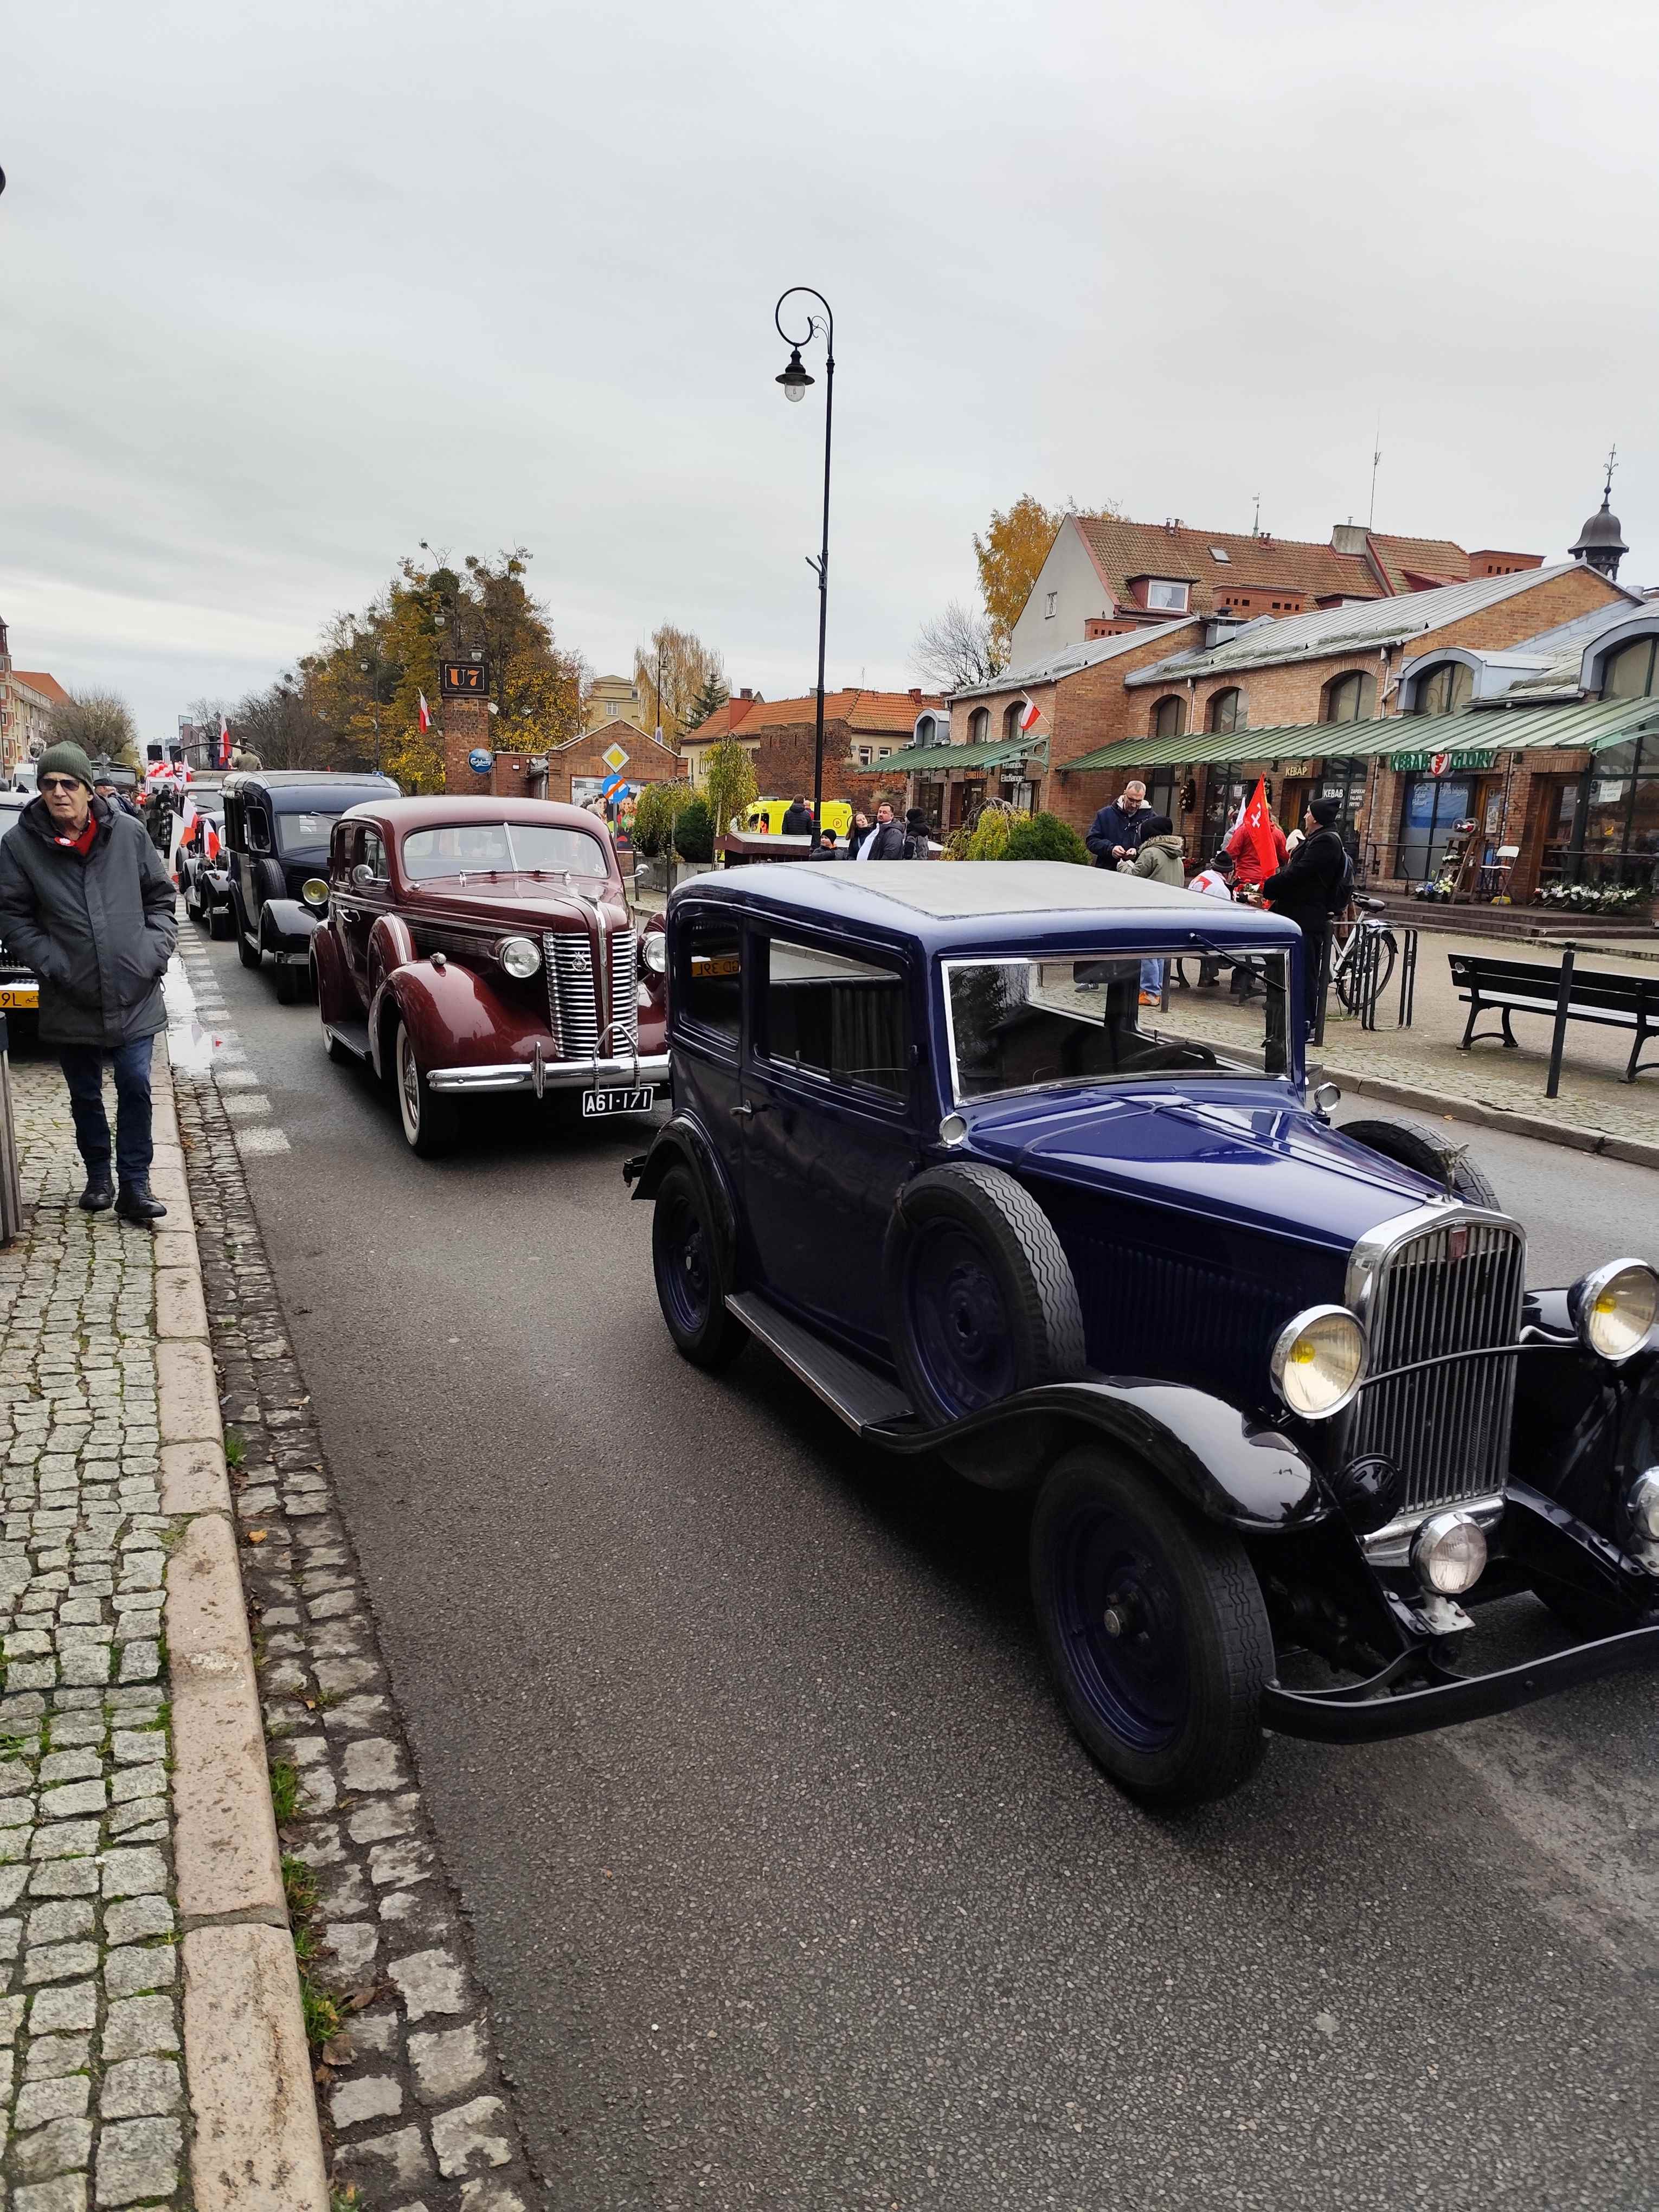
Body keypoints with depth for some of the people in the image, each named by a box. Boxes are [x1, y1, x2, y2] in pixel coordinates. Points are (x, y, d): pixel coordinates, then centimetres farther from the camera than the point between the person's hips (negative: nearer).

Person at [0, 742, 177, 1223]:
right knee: (85, 1096, 14)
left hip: (134, 996, 0)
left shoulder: (128, 833, -2)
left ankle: (134, 1187, 8)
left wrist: (155, 951, -5)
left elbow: (159, 897, 7)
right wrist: (53, 965, -11)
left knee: (135, 1088, -1)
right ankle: (98, 1177, 31)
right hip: (71, 1002, 1)